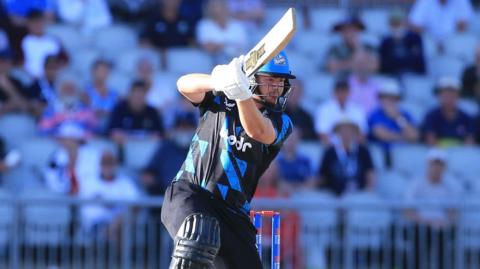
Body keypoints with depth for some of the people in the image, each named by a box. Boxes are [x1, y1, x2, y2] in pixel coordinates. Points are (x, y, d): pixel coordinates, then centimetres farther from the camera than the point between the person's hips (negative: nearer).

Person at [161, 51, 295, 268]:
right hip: (187, 193, -3)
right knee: (200, 234, -34)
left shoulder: (281, 123, 4)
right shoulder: (219, 100, 8)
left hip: (231, 211, 3)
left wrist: (241, 92, -38)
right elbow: (184, 85, -10)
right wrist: (218, 81, -32)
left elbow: (257, 132, -19)